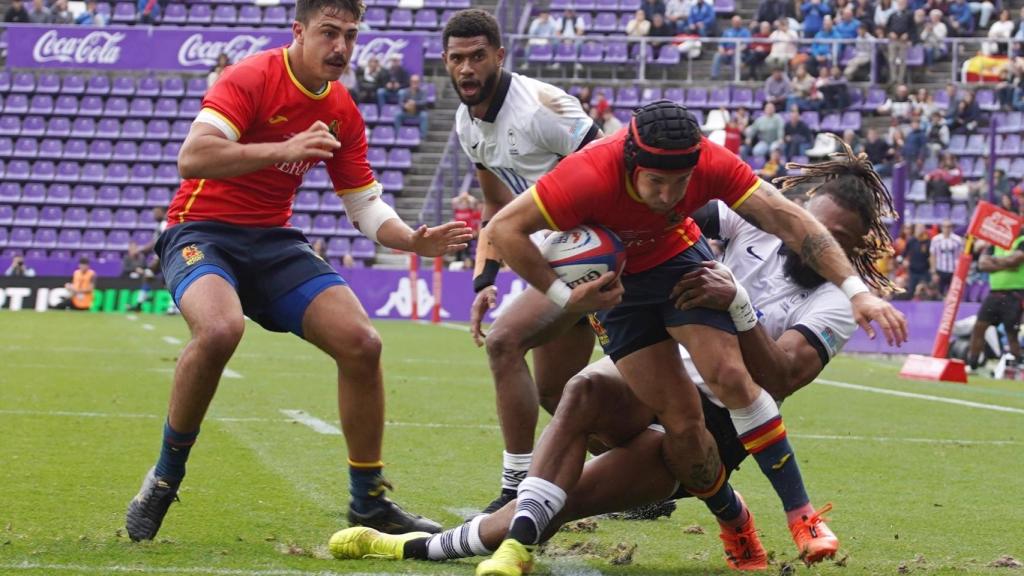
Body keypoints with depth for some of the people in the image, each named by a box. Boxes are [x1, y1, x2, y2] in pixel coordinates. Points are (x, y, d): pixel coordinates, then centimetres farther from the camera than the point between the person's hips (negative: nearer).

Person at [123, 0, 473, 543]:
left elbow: (365, 204, 12)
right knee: (220, 327, -37)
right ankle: (166, 474, -16)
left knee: (361, 342, -9)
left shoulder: (342, 112, 6)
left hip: (274, 243, 6)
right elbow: (191, 158, -28)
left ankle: (369, 502, 7)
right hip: (202, 230, -6)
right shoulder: (250, 78, -15)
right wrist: (283, 149, -37)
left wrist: (412, 240, -8)